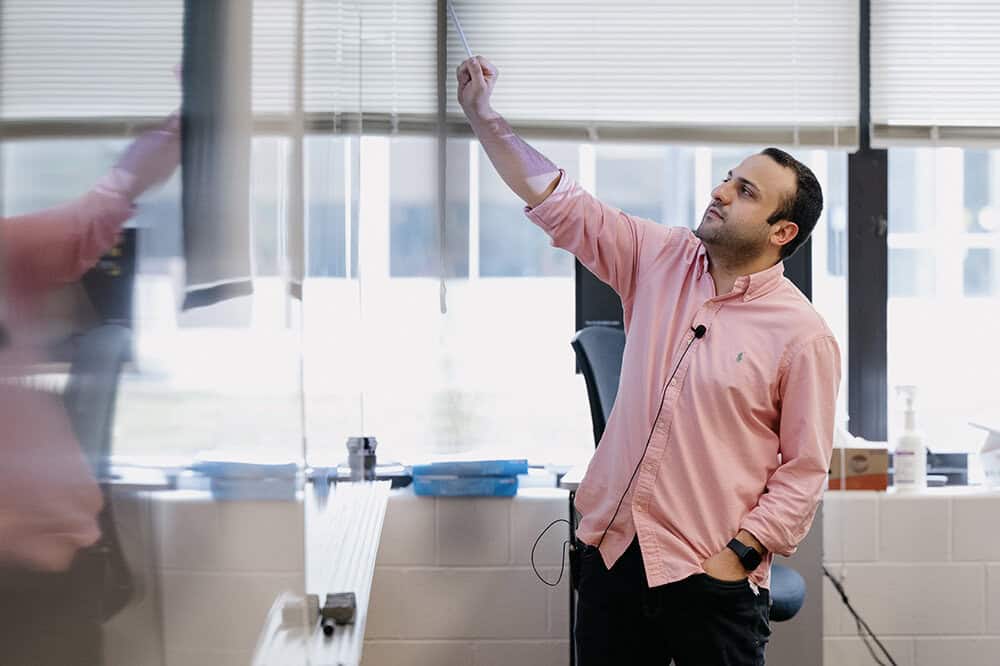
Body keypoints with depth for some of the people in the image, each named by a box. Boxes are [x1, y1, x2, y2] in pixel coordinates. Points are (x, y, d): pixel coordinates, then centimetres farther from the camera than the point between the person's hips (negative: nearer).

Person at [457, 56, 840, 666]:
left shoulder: (804, 336, -9)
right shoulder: (663, 260, 5)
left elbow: (804, 471, -9)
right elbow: (559, 203, 4)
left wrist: (740, 554, -15)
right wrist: (484, 116, -1)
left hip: (710, 577, -5)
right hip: (613, 551, 5)